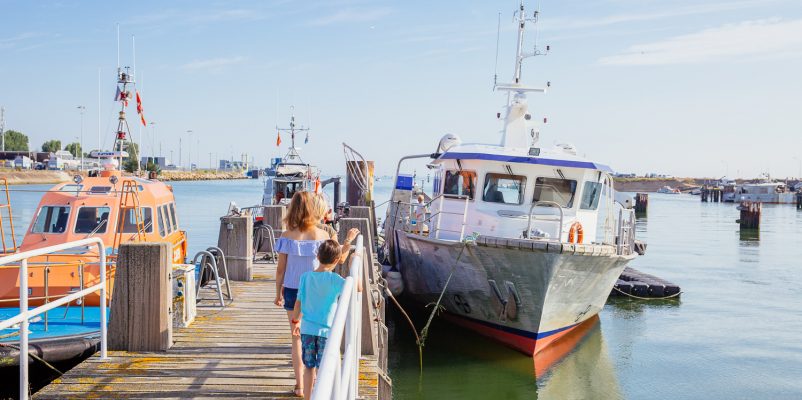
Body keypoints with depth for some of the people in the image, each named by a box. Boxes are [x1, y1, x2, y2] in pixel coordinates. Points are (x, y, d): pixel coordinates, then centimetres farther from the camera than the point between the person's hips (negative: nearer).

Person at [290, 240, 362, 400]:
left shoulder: (306, 277, -1)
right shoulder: (333, 279, -15)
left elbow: (299, 302, 6)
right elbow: (358, 287, -23)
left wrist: (295, 321, 21)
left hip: (307, 329, 4)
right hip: (326, 331, -4)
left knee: (309, 367, 15)